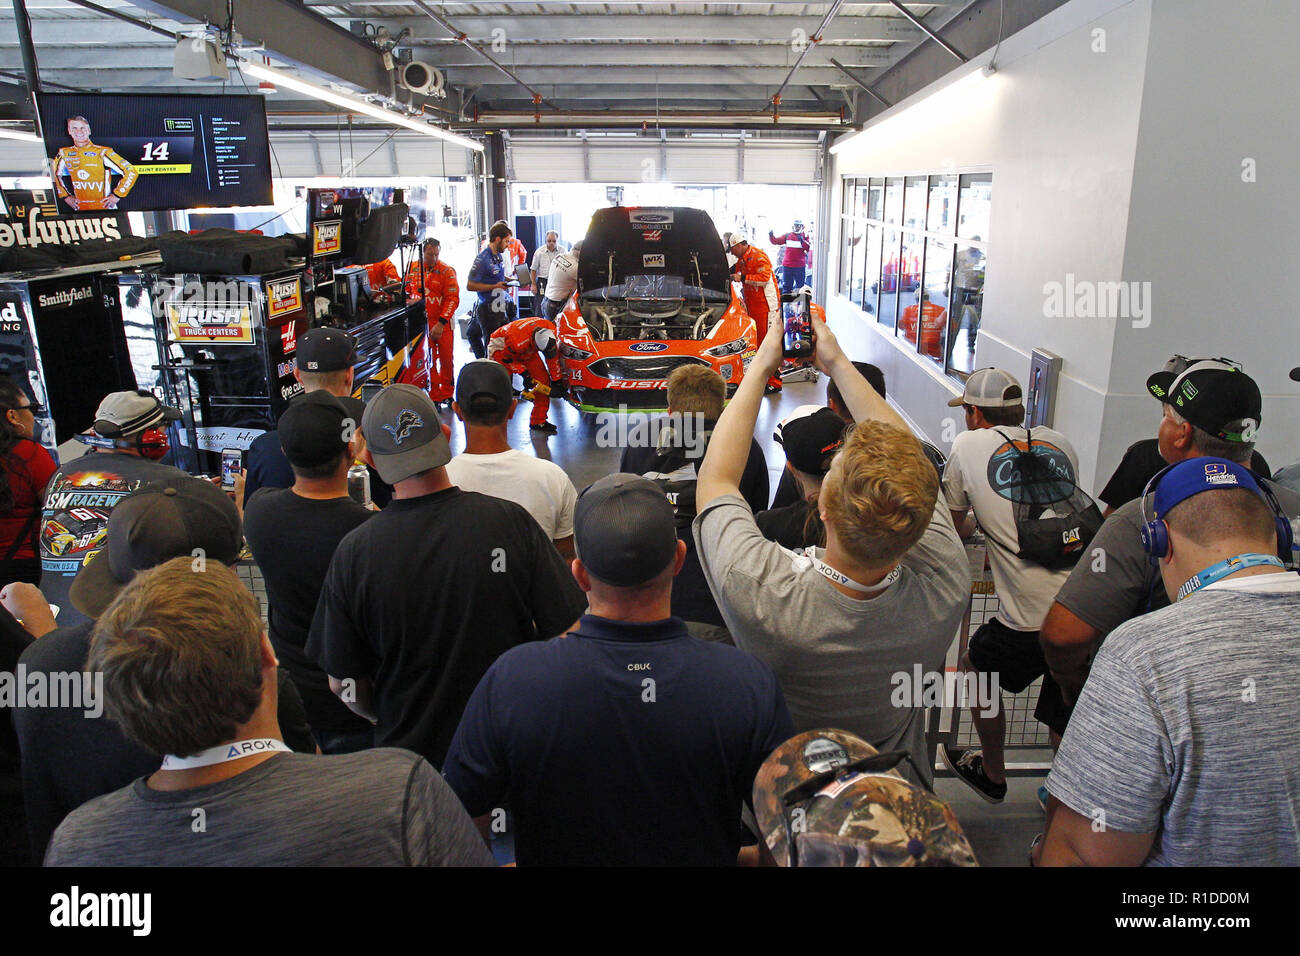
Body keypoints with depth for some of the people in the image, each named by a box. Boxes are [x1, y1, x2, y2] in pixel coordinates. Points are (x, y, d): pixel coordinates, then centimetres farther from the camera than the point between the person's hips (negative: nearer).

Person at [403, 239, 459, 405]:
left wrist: (441, 323, -16)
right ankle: (434, 396, 12)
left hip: (443, 323, -2)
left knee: (446, 359, 6)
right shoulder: (413, 269, 4)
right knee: (428, 360, 3)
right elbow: (407, 292, 17)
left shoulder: (447, 271, -6)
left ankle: (446, 394, 23)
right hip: (421, 322, 2)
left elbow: (452, 299, -10)